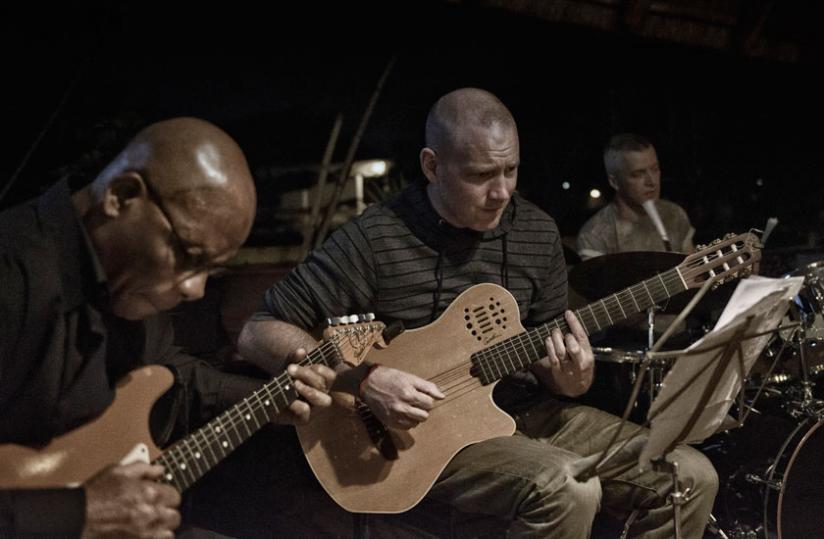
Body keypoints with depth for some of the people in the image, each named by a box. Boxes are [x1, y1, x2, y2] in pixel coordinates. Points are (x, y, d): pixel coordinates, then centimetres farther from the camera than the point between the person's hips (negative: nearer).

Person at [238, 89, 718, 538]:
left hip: (524, 410, 6)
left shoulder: (538, 232, 2)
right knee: (568, 489, -32)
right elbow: (258, 333, -13)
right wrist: (365, 380, -25)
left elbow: (545, 354, 11)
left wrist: (568, 379, -14)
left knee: (691, 476, -5)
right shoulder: (374, 238, -15)